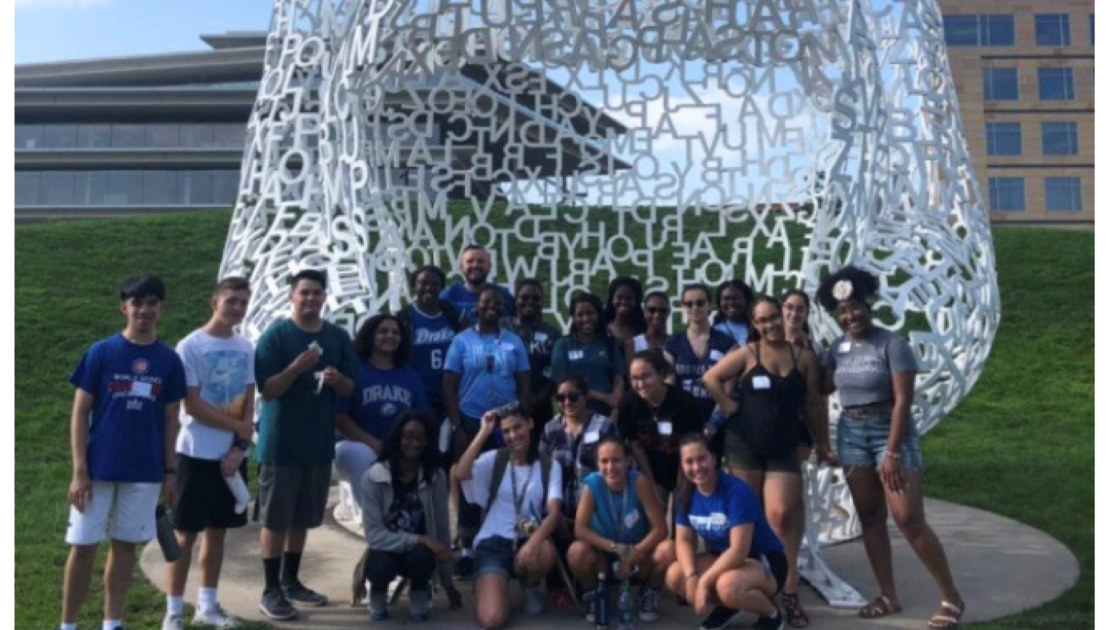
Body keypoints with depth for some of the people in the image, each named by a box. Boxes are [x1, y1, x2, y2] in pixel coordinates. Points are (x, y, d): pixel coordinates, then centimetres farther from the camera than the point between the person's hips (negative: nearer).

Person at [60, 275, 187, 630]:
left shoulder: (169, 360, 3)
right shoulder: (101, 353, -4)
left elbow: (170, 419, 7)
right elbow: (79, 413, -4)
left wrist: (170, 472, 5)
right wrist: (79, 471, -10)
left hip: (145, 472, 2)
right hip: (98, 468, -2)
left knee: (125, 545, 11)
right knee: (83, 546, 3)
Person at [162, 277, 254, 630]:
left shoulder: (245, 348, 6)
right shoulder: (191, 346, -9)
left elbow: (249, 402, 6)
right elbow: (192, 405, -13)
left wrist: (240, 446, -6)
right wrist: (239, 426, -8)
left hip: (232, 454, 5)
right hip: (197, 453, -5)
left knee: (218, 530, 13)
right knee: (186, 533, 2)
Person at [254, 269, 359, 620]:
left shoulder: (338, 337, 5)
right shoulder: (275, 335, -9)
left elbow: (351, 388, 7)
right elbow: (266, 390, -13)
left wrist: (337, 379, -14)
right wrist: (297, 367, -27)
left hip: (320, 442, 5)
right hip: (280, 442, -4)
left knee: (303, 518, 14)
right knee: (275, 519, 2)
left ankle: (291, 581, 28)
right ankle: (271, 590, 13)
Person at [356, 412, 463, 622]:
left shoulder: (436, 477, -8)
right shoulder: (373, 477, -15)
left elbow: (443, 528, -4)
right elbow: (374, 535, -18)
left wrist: (448, 583, 1)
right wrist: (420, 539, -28)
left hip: (420, 550, 1)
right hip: (387, 550, -1)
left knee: (421, 557, -34)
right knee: (381, 566, -35)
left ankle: (419, 591, 3)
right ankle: (379, 591, 4)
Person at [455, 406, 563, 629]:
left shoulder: (549, 466, 1)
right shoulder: (494, 459, 0)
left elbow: (554, 512, -11)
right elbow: (460, 474, -20)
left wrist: (534, 541, -31)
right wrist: (484, 433, -16)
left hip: (529, 539, 2)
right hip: (494, 543, -1)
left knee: (546, 551, -37)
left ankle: (531, 586, 1)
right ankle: (488, 585, 15)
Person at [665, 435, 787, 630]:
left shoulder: (736, 491, -25)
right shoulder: (685, 494, -5)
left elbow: (739, 550, -28)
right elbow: (684, 540, -3)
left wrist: (704, 581, -27)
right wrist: (691, 577, -21)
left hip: (765, 561, -7)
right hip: (723, 558, 7)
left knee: (727, 586, -38)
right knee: (674, 577, -16)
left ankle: (771, 614, -4)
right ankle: (726, 605, 11)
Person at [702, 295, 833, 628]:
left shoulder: (804, 357, 4)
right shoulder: (747, 354, -2)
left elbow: (813, 405, 8)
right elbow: (711, 378, -5)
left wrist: (823, 445, 10)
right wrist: (732, 409, -9)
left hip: (783, 449, 1)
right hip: (744, 444, -1)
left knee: (780, 515, -10)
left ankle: (788, 591, 0)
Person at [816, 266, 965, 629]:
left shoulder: (892, 344, -11)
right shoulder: (838, 349, 6)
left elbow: (903, 401, -15)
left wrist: (893, 452, -18)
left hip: (890, 432, -6)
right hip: (851, 434, 6)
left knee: (909, 519, -10)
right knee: (870, 517, 8)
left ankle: (951, 598, 4)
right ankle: (888, 596, 19)